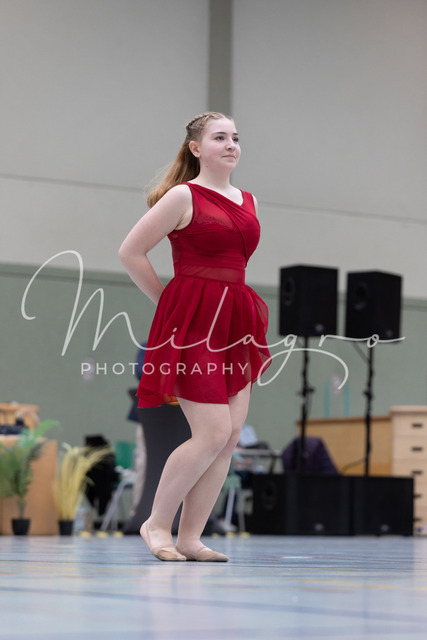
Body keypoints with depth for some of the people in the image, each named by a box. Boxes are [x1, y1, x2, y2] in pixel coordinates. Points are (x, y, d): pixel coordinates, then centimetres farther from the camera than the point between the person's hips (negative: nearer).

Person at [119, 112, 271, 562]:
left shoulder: (248, 201, 16)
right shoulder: (183, 196, -4)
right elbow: (130, 251, -4)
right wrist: (166, 300, 1)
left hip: (237, 322, 7)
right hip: (192, 321, -7)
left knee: (231, 434, 0)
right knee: (214, 431, -13)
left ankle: (190, 537, 7)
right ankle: (157, 522, 3)